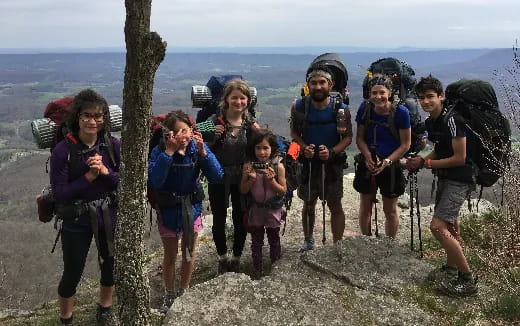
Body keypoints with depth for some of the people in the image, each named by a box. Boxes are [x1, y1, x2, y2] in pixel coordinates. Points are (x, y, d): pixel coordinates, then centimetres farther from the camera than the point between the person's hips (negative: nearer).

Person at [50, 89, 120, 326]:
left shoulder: (113, 145, -9)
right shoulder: (62, 151, -17)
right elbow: (59, 193, -16)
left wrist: (105, 171, -23)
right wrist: (89, 176, -23)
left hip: (109, 218, 3)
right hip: (77, 221, -3)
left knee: (111, 267, 20)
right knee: (72, 274, 11)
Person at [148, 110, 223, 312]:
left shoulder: (197, 147, -13)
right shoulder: (159, 151, -19)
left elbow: (217, 176, -20)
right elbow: (154, 181, -34)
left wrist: (203, 151, -31)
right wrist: (169, 152, -37)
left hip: (192, 208, 2)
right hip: (168, 210, -2)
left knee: (189, 252, 18)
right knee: (170, 255, 13)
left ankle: (184, 291, 40)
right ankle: (169, 295, 36)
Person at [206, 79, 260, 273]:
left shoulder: (250, 122, -2)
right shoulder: (215, 121, -11)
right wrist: (214, 137, -23)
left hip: (242, 179, 2)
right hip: (219, 179, -2)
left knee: (240, 220, 11)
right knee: (219, 220, 11)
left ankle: (236, 259, 31)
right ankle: (222, 258, 31)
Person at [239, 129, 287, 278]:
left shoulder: (278, 166, -14)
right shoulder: (248, 166, -10)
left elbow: (283, 190, -11)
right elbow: (243, 190, -6)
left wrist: (271, 180, -25)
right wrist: (251, 179, -22)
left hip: (273, 211, -1)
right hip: (255, 210, 1)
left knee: (274, 241, 17)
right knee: (256, 242, 16)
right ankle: (257, 270, 32)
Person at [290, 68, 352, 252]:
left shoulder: (341, 109, -11)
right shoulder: (299, 107, -8)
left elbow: (348, 136, -5)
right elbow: (294, 132, 3)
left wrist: (332, 152, -21)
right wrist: (303, 147, -17)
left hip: (332, 163, -1)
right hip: (308, 162, 2)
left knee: (335, 207, 7)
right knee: (308, 204, 17)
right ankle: (308, 241, 38)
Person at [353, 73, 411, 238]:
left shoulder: (401, 112, -15)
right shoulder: (365, 109, -8)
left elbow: (405, 144, -10)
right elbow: (360, 138, -1)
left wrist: (387, 162, -20)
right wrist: (368, 156, -17)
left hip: (391, 165, -2)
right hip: (367, 163, 3)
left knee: (390, 210, 12)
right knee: (365, 207, 14)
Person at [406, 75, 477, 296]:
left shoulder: (452, 120, -20)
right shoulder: (430, 122, 7)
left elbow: (459, 158, -20)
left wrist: (427, 163, -15)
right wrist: (421, 161, 1)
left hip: (460, 181, -9)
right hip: (445, 178, 9)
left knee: (437, 226, -17)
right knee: (448, 228, 18)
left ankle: (468, 279, -5)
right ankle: (453, 269, 36)